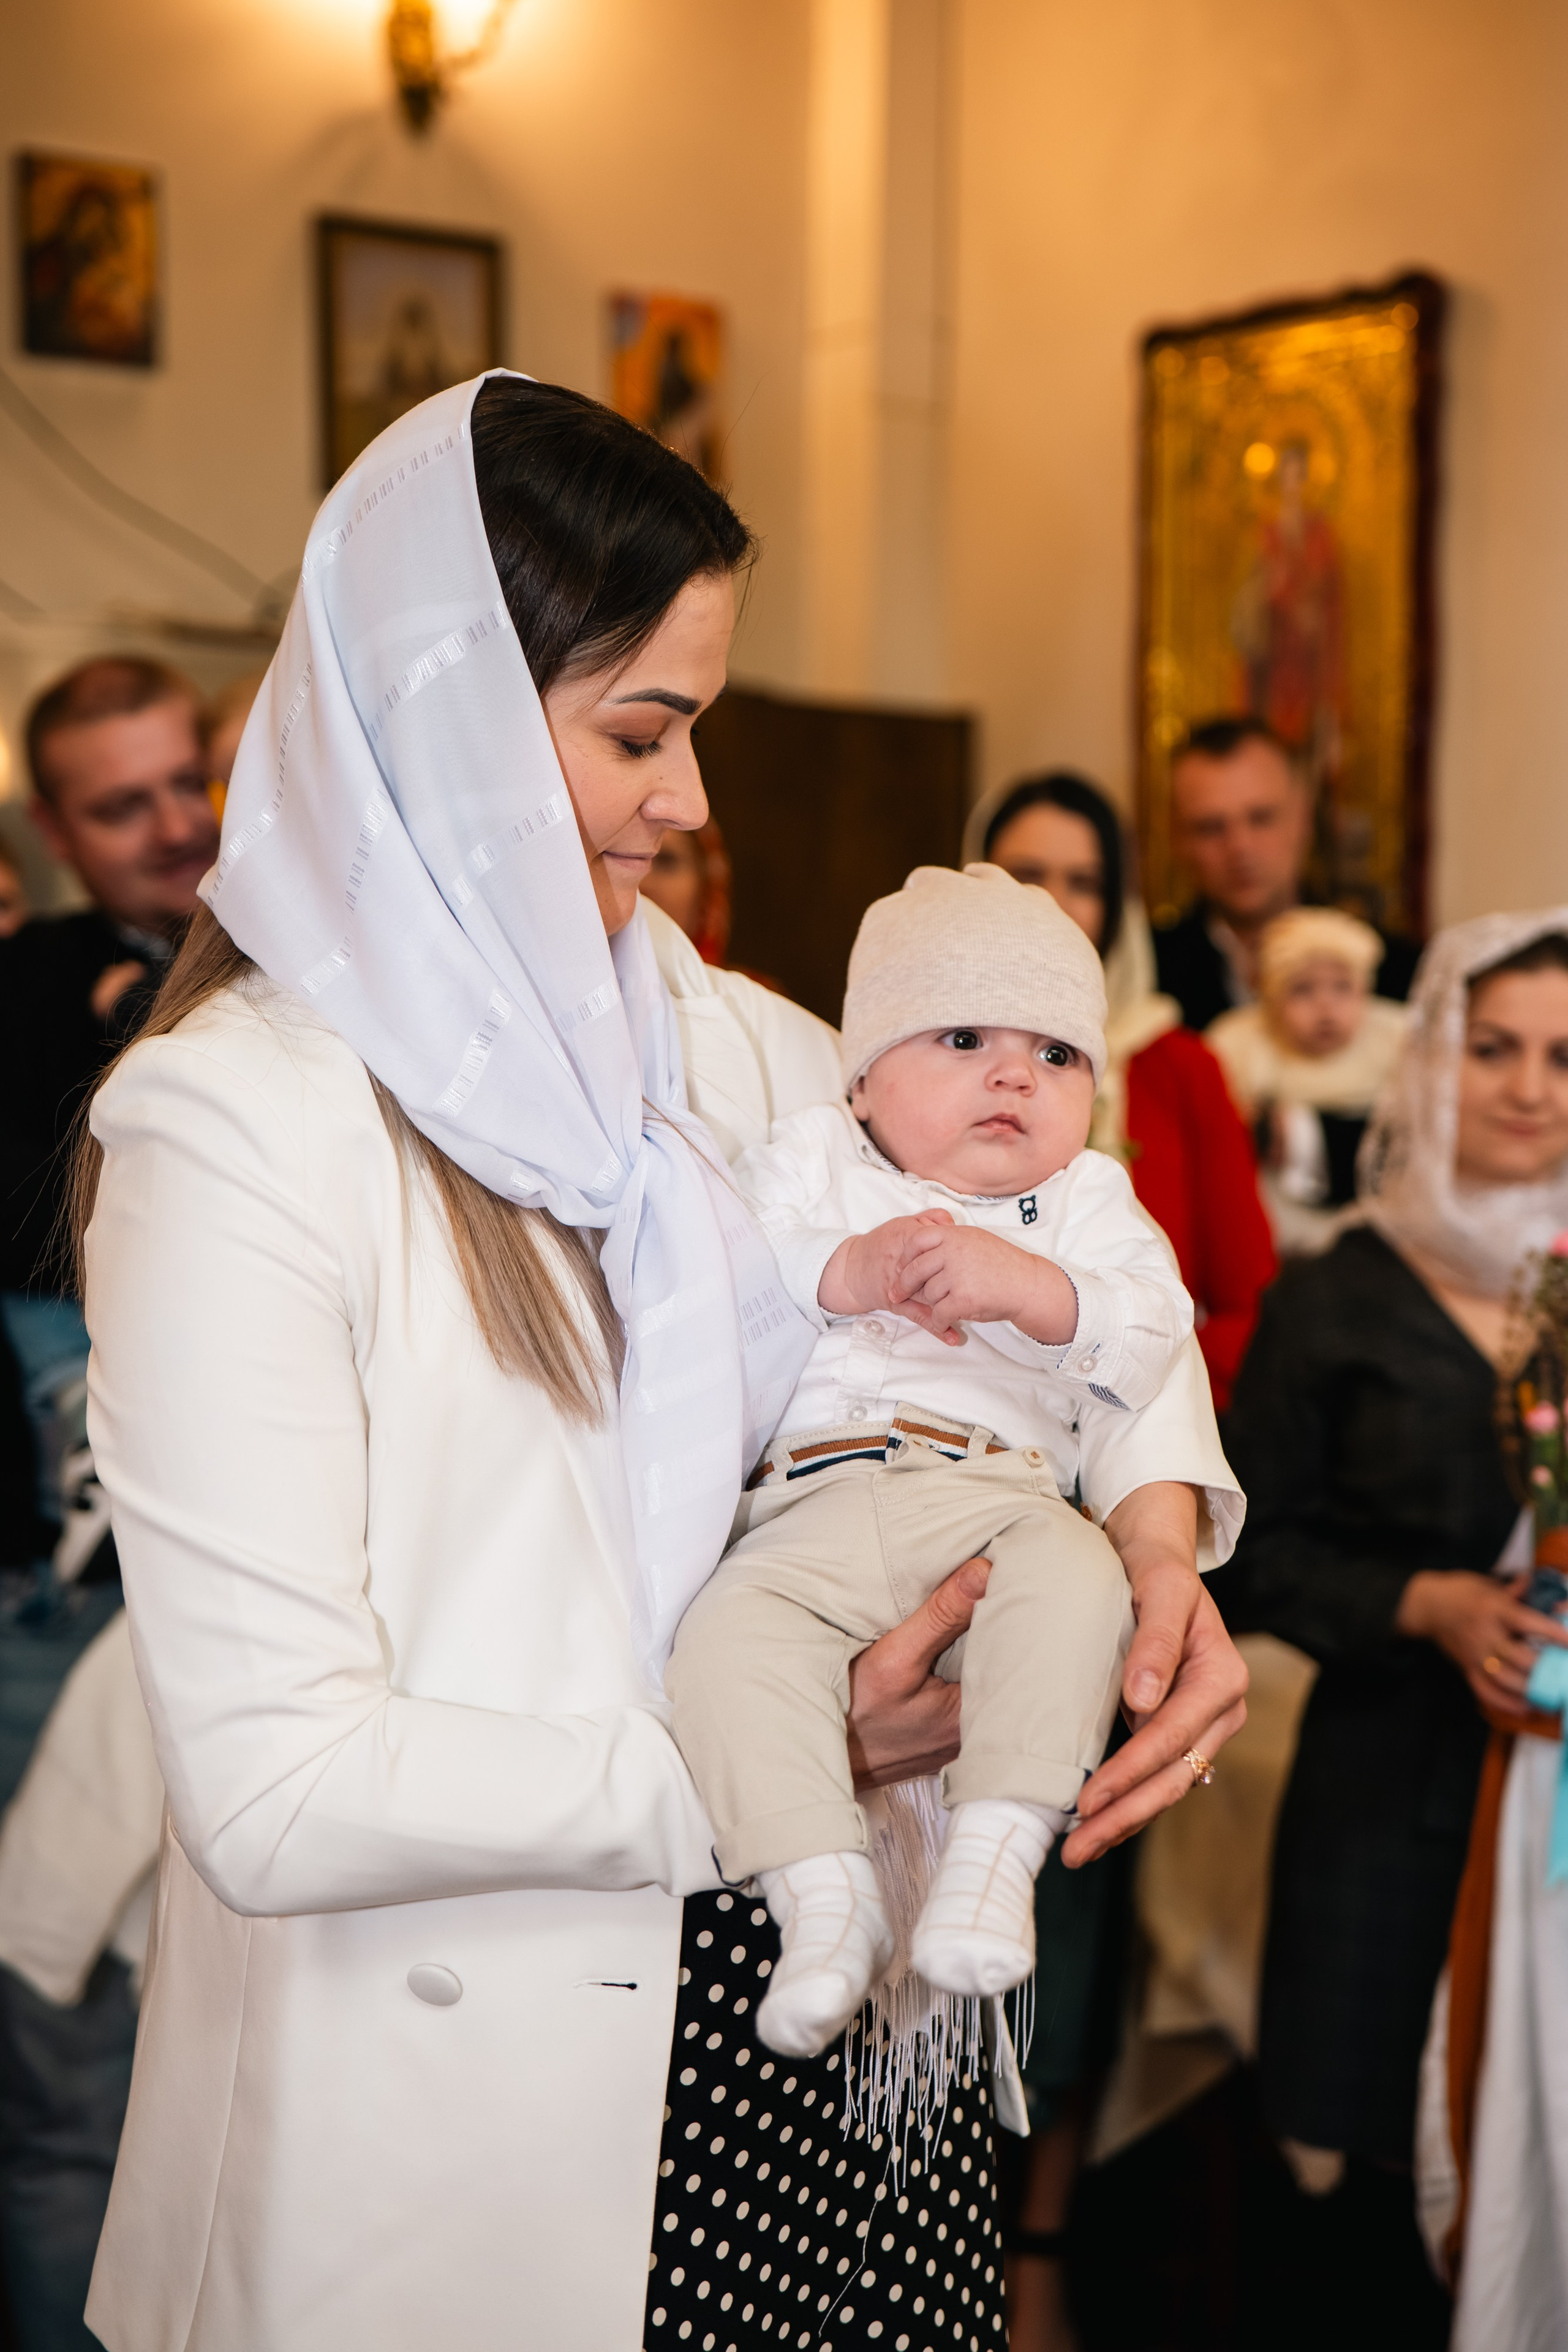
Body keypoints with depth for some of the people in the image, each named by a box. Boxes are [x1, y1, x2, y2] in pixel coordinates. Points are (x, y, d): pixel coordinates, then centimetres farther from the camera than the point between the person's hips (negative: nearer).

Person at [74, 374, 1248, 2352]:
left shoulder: (720, 1041, 3)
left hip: (823, 1991, 6)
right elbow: (276, 1794, -20)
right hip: (471, 2096, -5)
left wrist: (1153, 1551, -8)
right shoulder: (233, 1122, -16)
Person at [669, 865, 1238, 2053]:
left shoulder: (1088, 1199, 19)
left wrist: (1025, 1286, -13)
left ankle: (998, 1851, -31)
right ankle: (826, 1891, -26)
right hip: (816, 1500, 0)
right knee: (727, 1634, -28)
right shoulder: (809, 1162, 19)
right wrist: (852, 1274, -11)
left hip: (1003, 1488, 0)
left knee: (1076, 1585, -33)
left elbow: (1149, 1339, 3)